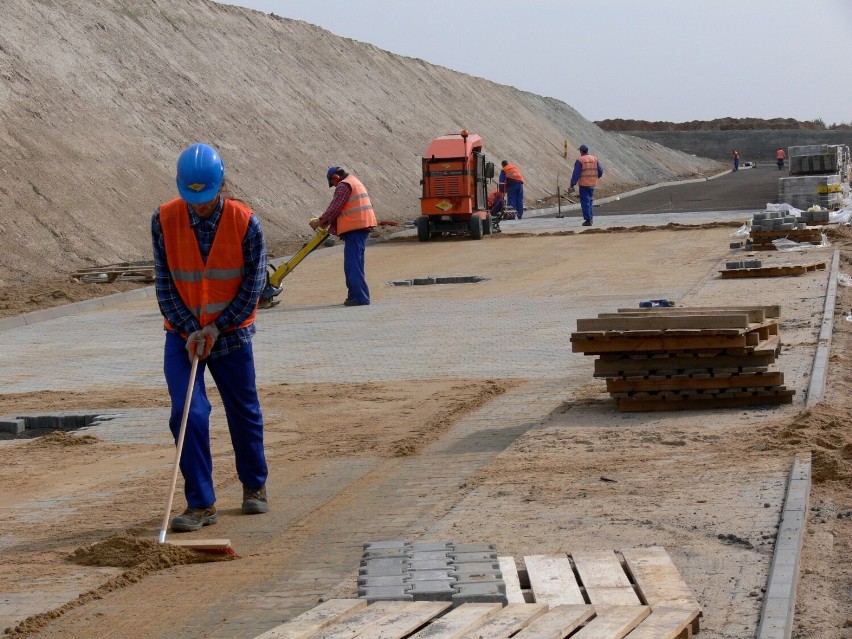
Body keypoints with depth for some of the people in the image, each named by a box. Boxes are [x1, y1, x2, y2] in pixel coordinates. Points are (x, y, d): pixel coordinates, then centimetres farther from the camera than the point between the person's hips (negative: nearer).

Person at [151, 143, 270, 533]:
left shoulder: (245, 223, -13)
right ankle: (200, 504, -6)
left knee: (244, 412, 11)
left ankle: (254, 486, 33)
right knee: (188, 414, -12)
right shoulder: (164, 220, -10)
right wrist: (189, 329, -13)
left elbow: (253, 283, -8)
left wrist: (216, 327, -13)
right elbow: (164, 283, -5)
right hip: (182, 335, 0)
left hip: (232, 334, 0)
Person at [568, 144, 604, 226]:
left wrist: (572, 185, -9)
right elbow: (600, 171, 6)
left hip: (583, 185, -5)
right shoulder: (594, 159, 4)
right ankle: (590, 217, 20)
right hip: (592, 184, 5)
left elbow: (576, 174, -14)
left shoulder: (580, 160, -10)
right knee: (590, 201, 20)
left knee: (585, 202, -2)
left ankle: (588, 220, -6)